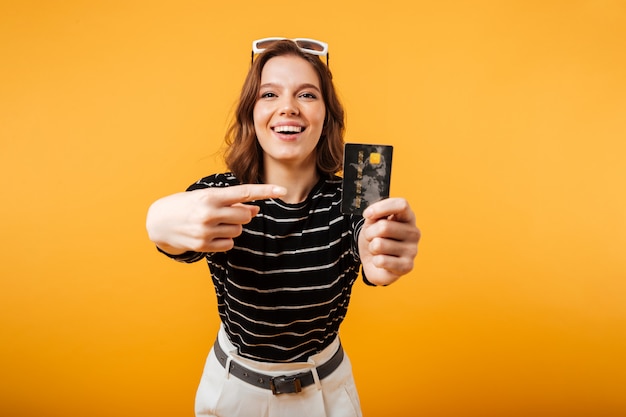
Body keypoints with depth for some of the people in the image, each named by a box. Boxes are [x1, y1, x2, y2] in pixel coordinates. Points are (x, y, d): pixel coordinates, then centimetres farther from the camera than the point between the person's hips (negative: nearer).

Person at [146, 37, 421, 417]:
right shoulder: (217, 195, -18)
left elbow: (373, 248, -37)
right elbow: (186, 241, -36)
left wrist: (381, 257, -60)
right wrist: (162, 222, -58)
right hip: (233, 386, 1)